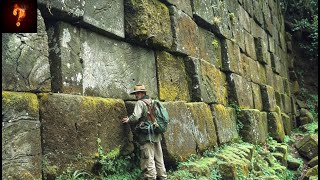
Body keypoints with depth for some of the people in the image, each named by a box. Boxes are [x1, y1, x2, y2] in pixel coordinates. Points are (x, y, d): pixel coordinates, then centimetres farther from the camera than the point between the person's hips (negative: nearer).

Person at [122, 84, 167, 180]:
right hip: (157, 135, 8)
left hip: (147, 136, -8)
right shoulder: (153, 102, 15)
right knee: (159, 158, 14)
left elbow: (135, 117, -19)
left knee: (148, 159, -4)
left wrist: (128, 120, -2)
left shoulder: (140, 103, -8)